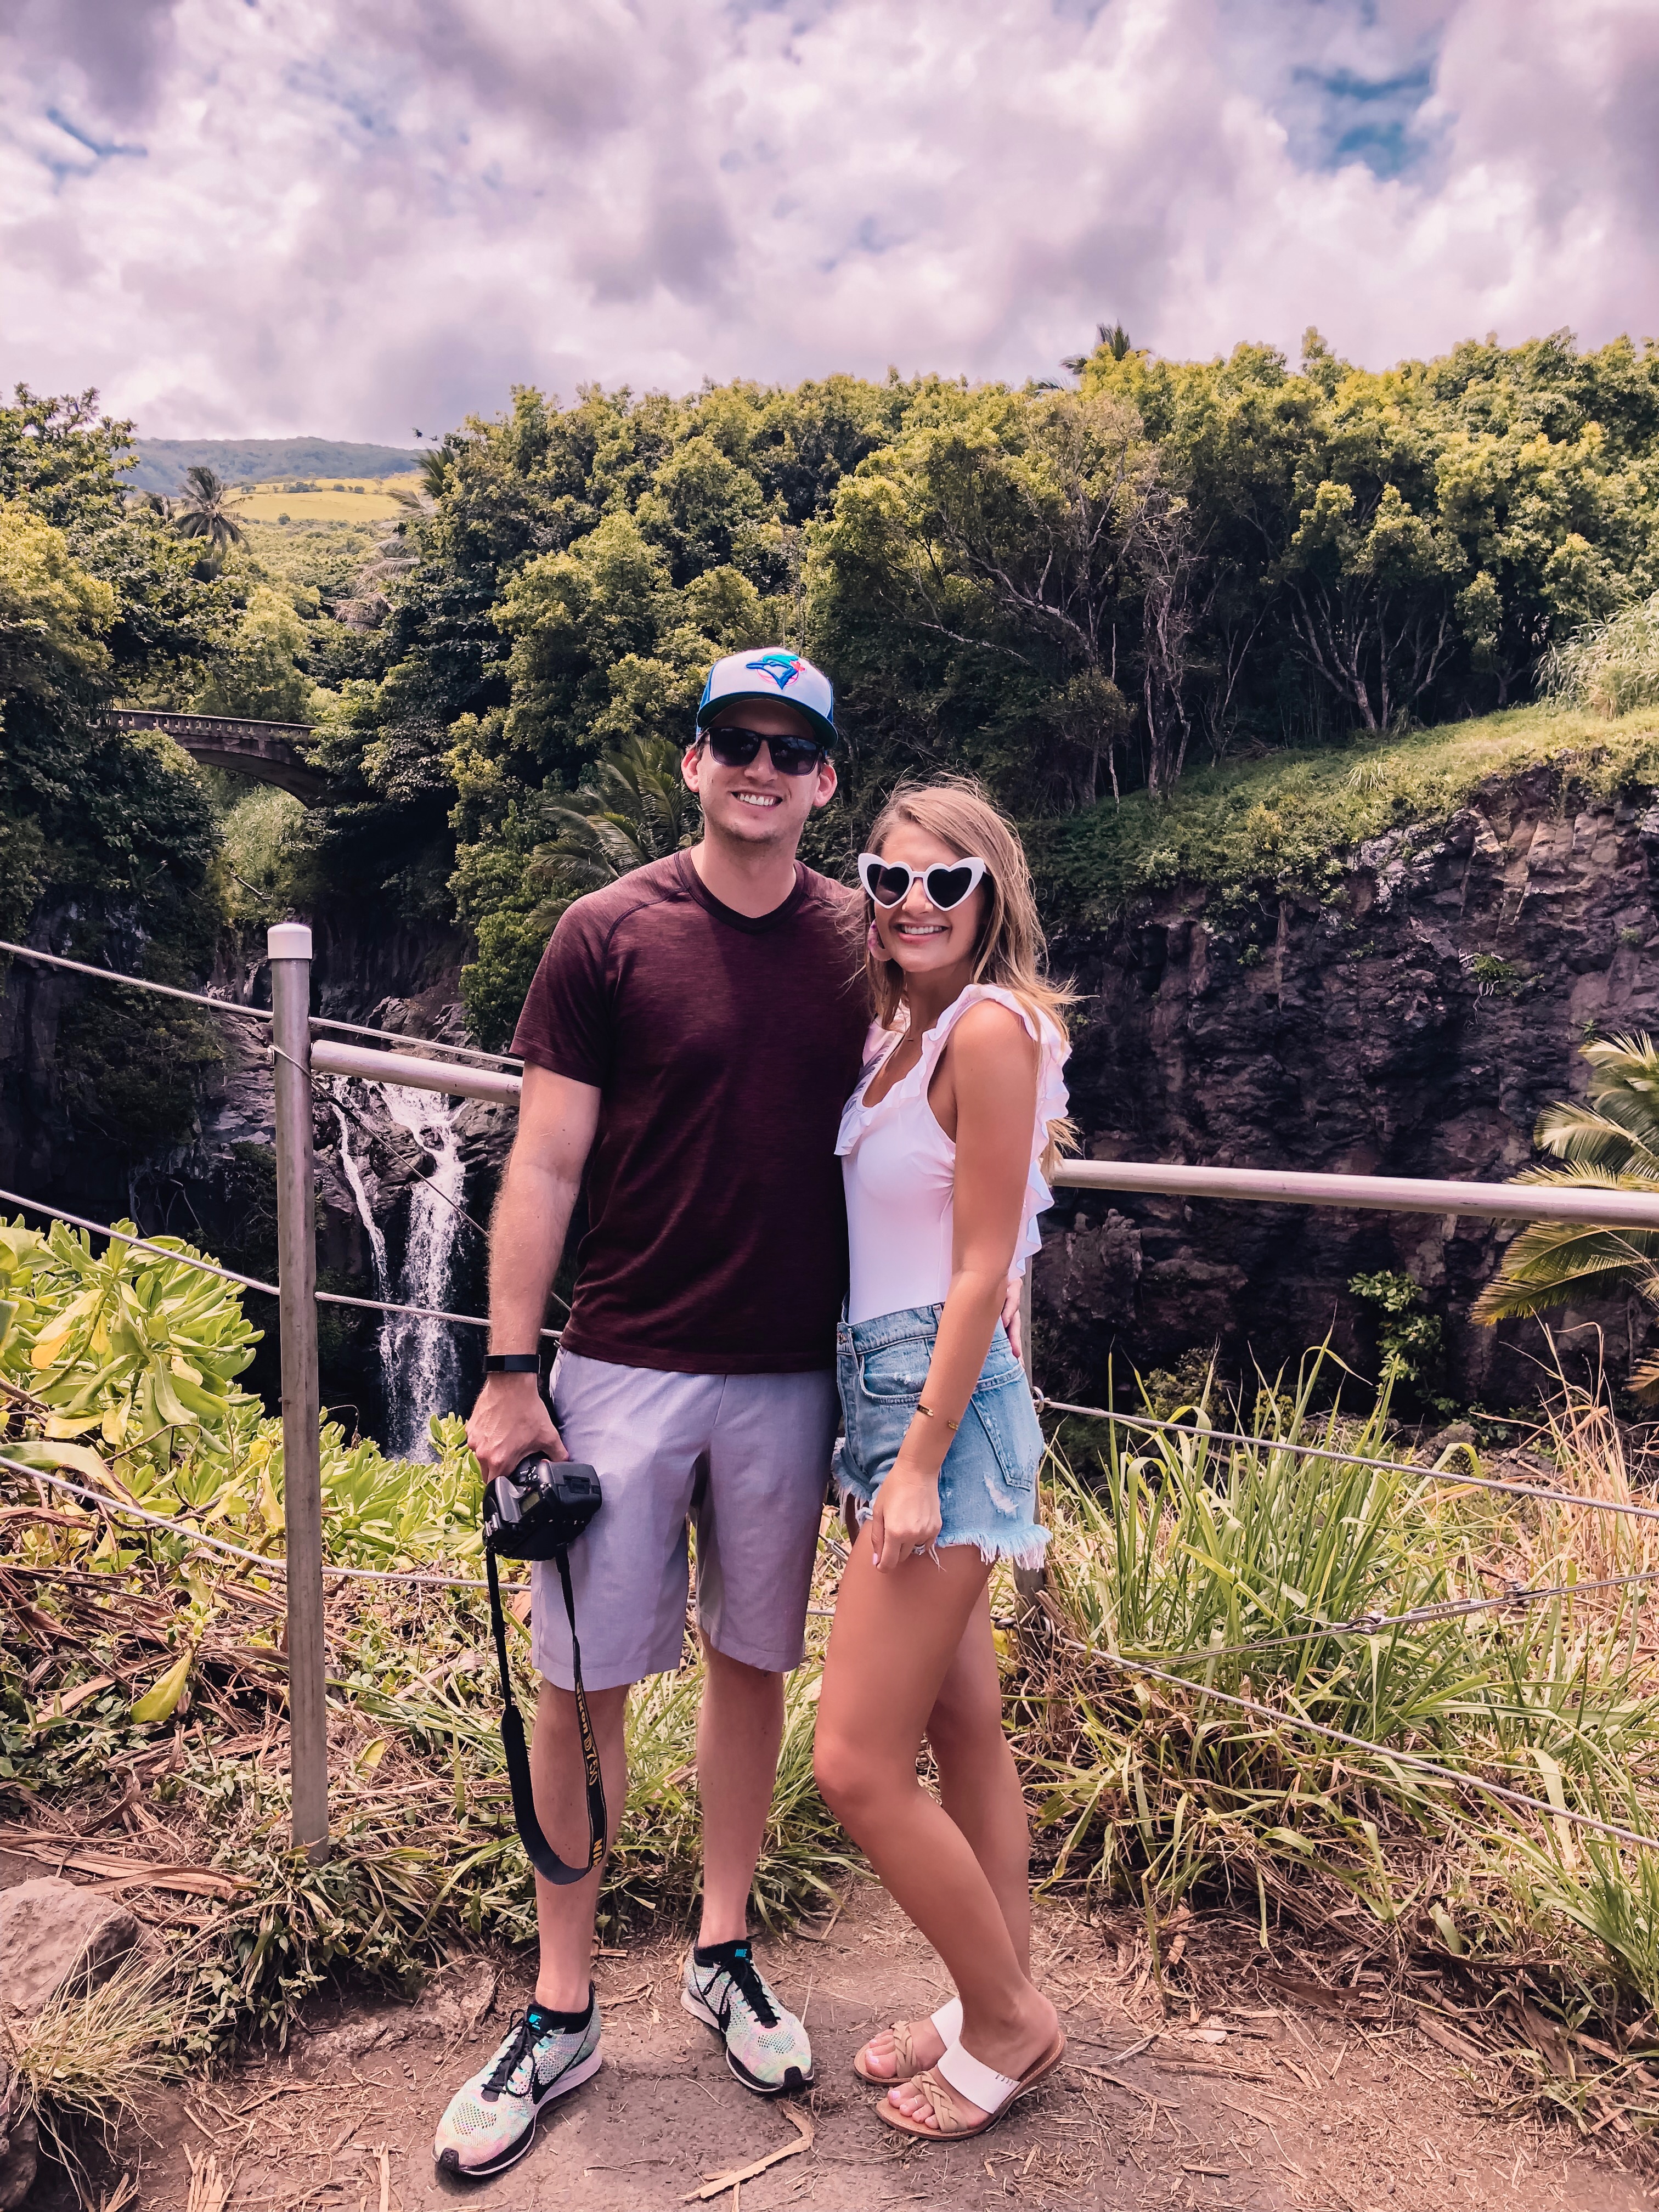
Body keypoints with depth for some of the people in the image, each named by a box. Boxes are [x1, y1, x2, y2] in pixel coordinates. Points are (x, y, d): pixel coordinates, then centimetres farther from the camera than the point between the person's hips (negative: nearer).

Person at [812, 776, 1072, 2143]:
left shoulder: (992, 1026, -15)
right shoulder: (903, 1034, 11)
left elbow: (981, 1271, -17)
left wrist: (920, 1464, -17)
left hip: (944, 1406, -9)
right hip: (884, 1389, 9)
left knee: (857, 1769, -2)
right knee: (964, 1735, 18)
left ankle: (1009, 2022, 21)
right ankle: (997, 2009, 35)